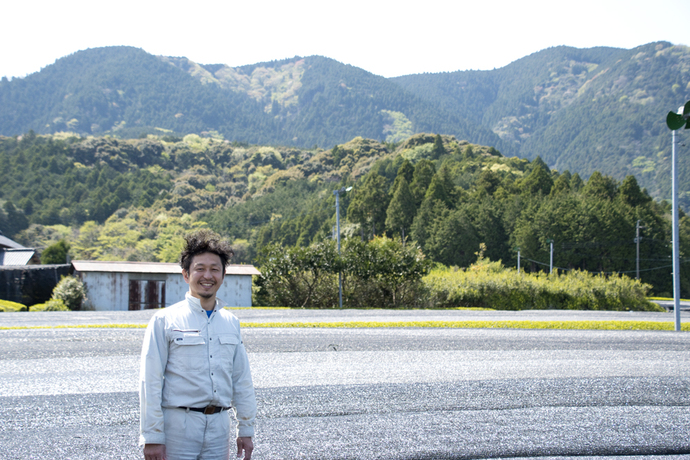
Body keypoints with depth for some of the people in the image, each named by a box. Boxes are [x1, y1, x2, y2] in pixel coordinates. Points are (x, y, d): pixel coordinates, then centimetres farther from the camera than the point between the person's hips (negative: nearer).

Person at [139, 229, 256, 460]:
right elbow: (150, 383, -6)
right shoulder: (164, 320, -4)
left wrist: (246, 429, 14)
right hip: (178, 424, -4)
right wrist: (151, 437, -10)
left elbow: (242, 381, 15)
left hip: (219, 424, 4)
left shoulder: (231, 323, 11)